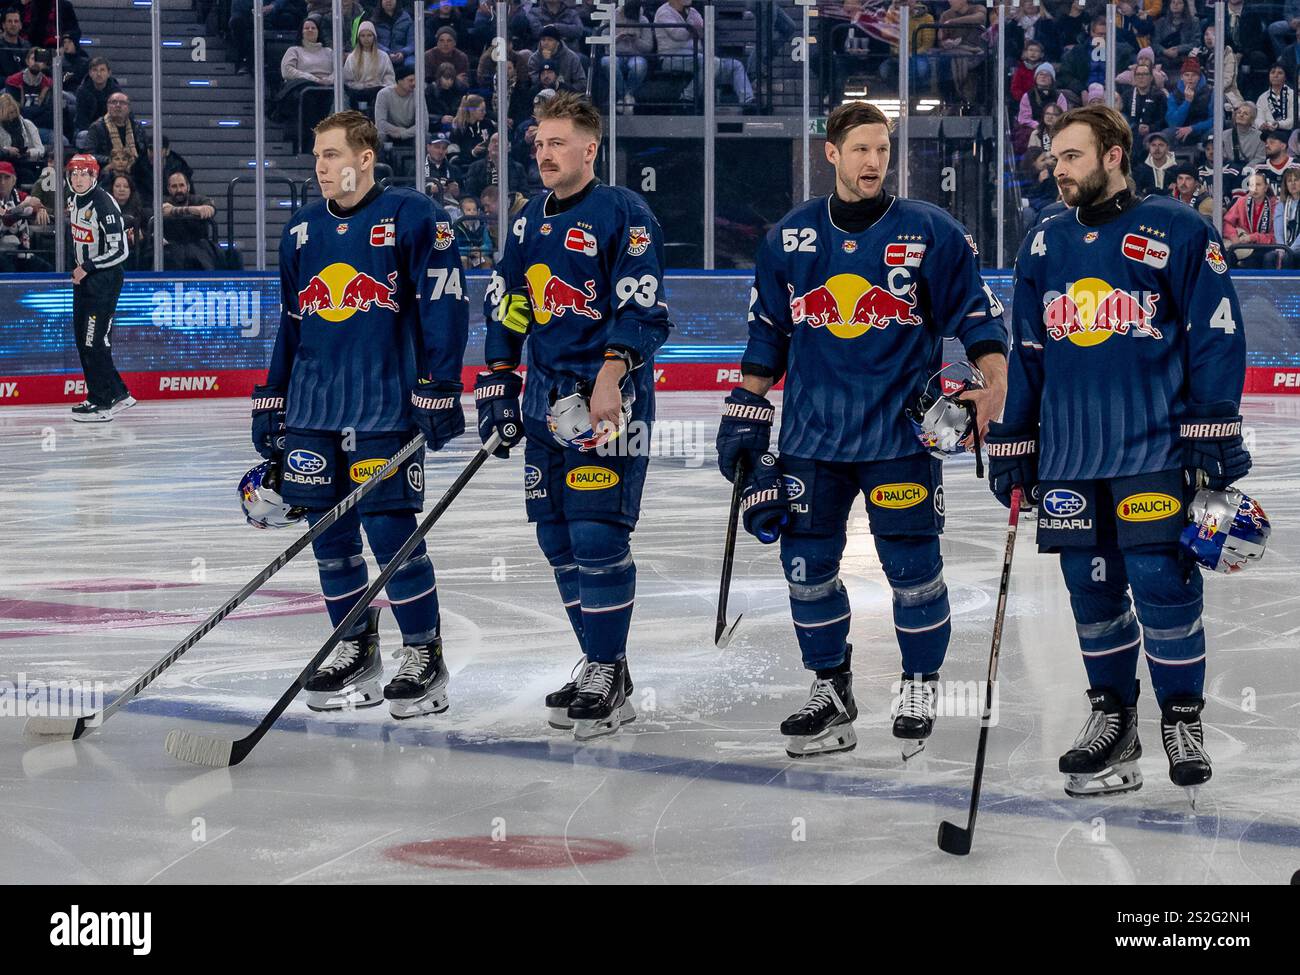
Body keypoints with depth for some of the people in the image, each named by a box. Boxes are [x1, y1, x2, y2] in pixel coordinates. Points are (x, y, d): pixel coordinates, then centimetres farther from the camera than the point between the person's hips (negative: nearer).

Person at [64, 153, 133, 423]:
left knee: (94, 340, -12)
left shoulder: (104, 204, -20)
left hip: (105, 278, -10)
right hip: (82, 277, 10)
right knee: (82, 338, 11)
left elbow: (120, 250, -22)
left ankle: (101, 403, -7)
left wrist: (87, 267, -19)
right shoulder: (74, 199, 7)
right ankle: (118, 394, 19)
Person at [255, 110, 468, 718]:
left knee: (390, 529, -9)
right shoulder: (302, 230, 13)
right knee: (329, 531, 6)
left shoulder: (411, 217, -5)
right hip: (313, 405, 6)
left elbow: (444, 305, -8)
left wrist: (440, 389, -14)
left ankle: (425, 656, 3)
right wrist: (271, 403, 18)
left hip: (386, 405, -6)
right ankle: (356, 653, 18)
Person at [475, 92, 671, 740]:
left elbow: (643, 310, -13)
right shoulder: (528, 223, 16)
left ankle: (608, 679, -8)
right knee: (558, 539, 7)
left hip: (607, 398, -8)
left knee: (598, 535, -12)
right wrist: (498, 383, 15)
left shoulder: (623, 214, -7)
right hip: (546, 397, 8)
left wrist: (609, 380, -22)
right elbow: (506, 308, 22)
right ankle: (600, 665, 15)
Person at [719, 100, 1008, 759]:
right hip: (812, 432, 3)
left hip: (901, 432, -3)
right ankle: (830, 690, 18)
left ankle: (920, 687, 15)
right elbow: (767, 334, 14)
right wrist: (744, 415, 11)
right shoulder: (788, 239, 6)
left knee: (911, 563, -3)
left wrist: (993, 382, -12)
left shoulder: (931, 233, -3)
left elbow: (975, 312, 1)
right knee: (807, 561, 4)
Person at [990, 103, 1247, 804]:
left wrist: (1216, 431, -9)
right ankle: (1111, 720, 17)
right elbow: (1025, 351, 17)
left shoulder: (1175, 231, -3)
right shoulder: (1045, 245, 13)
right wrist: (1010, 443, 14)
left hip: (1154, 450, -5)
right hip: (1067, 455, 5)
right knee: (1091, 590, 6)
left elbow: (1217, 333, -4)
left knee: (1162, 583, -8)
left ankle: (1183, 721, 5)